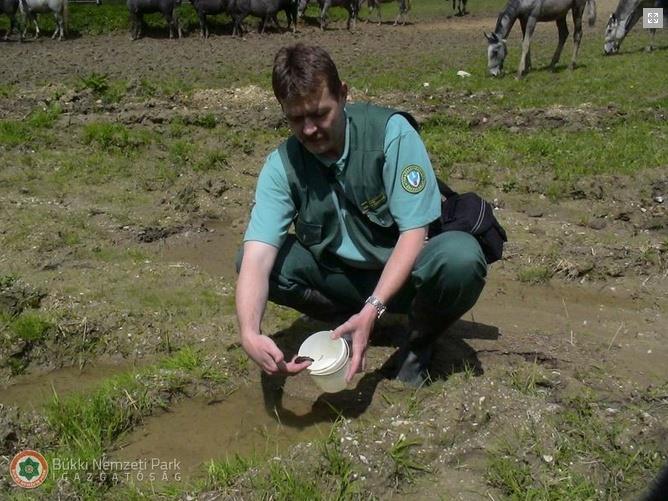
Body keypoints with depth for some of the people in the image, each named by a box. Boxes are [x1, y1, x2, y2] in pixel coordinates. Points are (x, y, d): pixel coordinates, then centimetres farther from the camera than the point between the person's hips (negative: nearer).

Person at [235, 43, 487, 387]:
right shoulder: (282, 165, -14)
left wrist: (371, 310, -34)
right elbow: (257, 257, -24)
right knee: (255, 261, -18)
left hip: (402, 272, -2)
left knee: (461, 255, -35)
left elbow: (413, 232, -22)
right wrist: (249, 333, -44)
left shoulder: (391, 132, -21)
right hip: (341, 277, 3)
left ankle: (420, 340, -4)